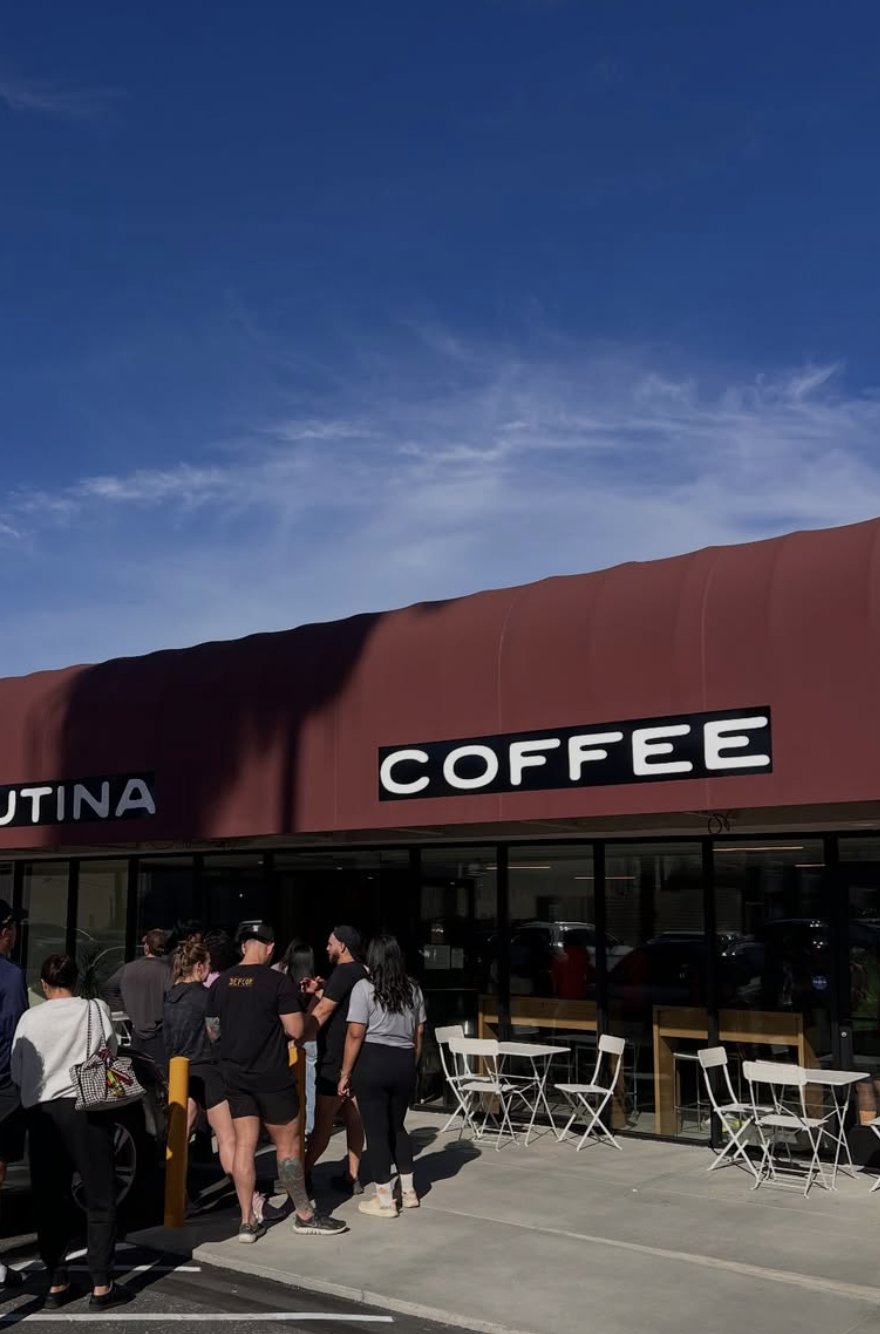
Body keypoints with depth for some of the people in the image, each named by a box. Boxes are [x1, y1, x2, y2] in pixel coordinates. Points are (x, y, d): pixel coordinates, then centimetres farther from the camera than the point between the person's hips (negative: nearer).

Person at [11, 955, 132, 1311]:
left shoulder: (29, 1019, 1)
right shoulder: (95, 1010, -2)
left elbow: (17, 1074, 7)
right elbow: (112, 1055, 8)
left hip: (41, 1112, 2)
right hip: (86, 1108, -2)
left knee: (49, 1201, 12)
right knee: (100, 1200, 5)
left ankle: (56, 1283, 16)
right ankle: (101, 1286, 5)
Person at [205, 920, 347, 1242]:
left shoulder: (220, 983, 3)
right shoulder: (278, 982, -14)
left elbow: (213, 1033, 11)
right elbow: (296, 1030, -16)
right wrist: (310, 1021, 5)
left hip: (235, 1076, 5)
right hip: (272, 1077, -5)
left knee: (244, 1145, 10)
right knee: (288, 1146, 6)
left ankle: (247, 1221, 11)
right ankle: (305, 1216, 17)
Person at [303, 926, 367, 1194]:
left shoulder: (343, 972, -14)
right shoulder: (362, 973, 15)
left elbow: (322, 1012, -18)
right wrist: (318, 993, 10)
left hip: (336, 1058, -9)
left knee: (323, 1120, -3)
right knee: (353, 1117, 8)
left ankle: (304, 1174, 3)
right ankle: (352, 1177, 11)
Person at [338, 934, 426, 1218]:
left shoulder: (364, 987, -8)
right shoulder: (414, 989, 9)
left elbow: (355, 1034, -12)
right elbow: (419, 1033, 13)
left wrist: (345, 1073, -6)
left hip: (372, 1062, -5)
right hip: (405, 1062, 5)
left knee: (376, 1130, 2)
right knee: (397, 1126, 20)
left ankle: (385, 1200, 7)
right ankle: (408, 1192, 25)